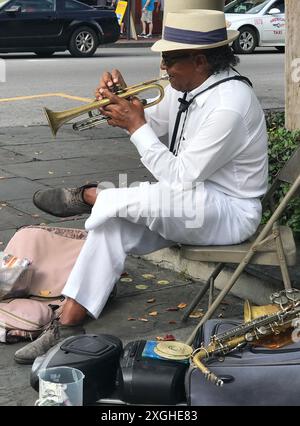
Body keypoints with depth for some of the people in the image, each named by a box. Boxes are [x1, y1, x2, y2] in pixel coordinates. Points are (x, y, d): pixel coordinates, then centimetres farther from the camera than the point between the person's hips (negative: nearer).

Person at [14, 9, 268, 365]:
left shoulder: (229, 105, -26)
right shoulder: (186, 87, 3)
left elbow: (179, 178, -26)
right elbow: (152, 124, 19)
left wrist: (136, 125, -22)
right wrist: (123, 98, -2)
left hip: (229, 213, -9)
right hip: (189, 205, 9)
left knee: (120, 201, -32)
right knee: (112, 227, -11)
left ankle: (86, 196, 3)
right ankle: (67, 329, -9)